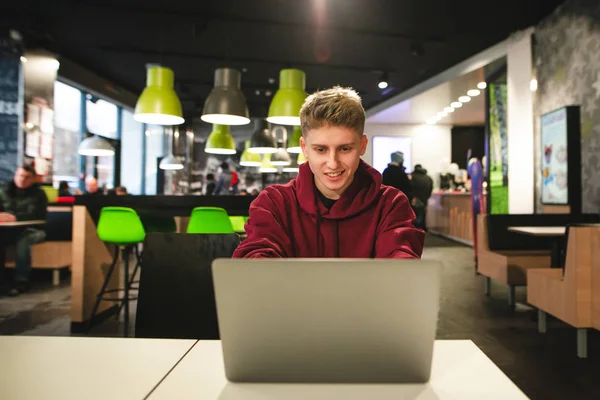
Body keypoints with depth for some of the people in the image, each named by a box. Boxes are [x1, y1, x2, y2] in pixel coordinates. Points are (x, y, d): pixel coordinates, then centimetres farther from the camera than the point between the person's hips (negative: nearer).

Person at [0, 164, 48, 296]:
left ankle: (21, 282, -29)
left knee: (23, 241, -36)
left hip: (31, 230, -3)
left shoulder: (38, 193, -2)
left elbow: (35, 214, -18)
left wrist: (14, 217, -33)